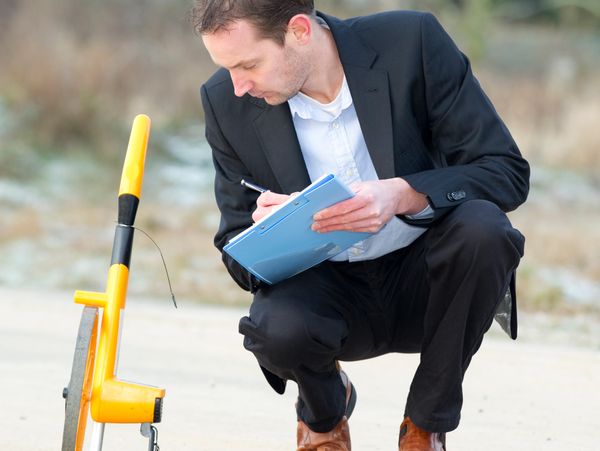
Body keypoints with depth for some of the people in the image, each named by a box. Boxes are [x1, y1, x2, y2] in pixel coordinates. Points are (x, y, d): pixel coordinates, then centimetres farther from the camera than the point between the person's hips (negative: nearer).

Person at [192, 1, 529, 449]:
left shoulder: (412, 42, -16)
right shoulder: (228, 102, -9)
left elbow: (509, 172, -15)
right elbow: (239, 257, -2)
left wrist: (400, 195, -32)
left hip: (421, 280, 0)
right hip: (328, 289, 1)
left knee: (482, 227, -32)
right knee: (277, 328, -33)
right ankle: (323, 411, 7)